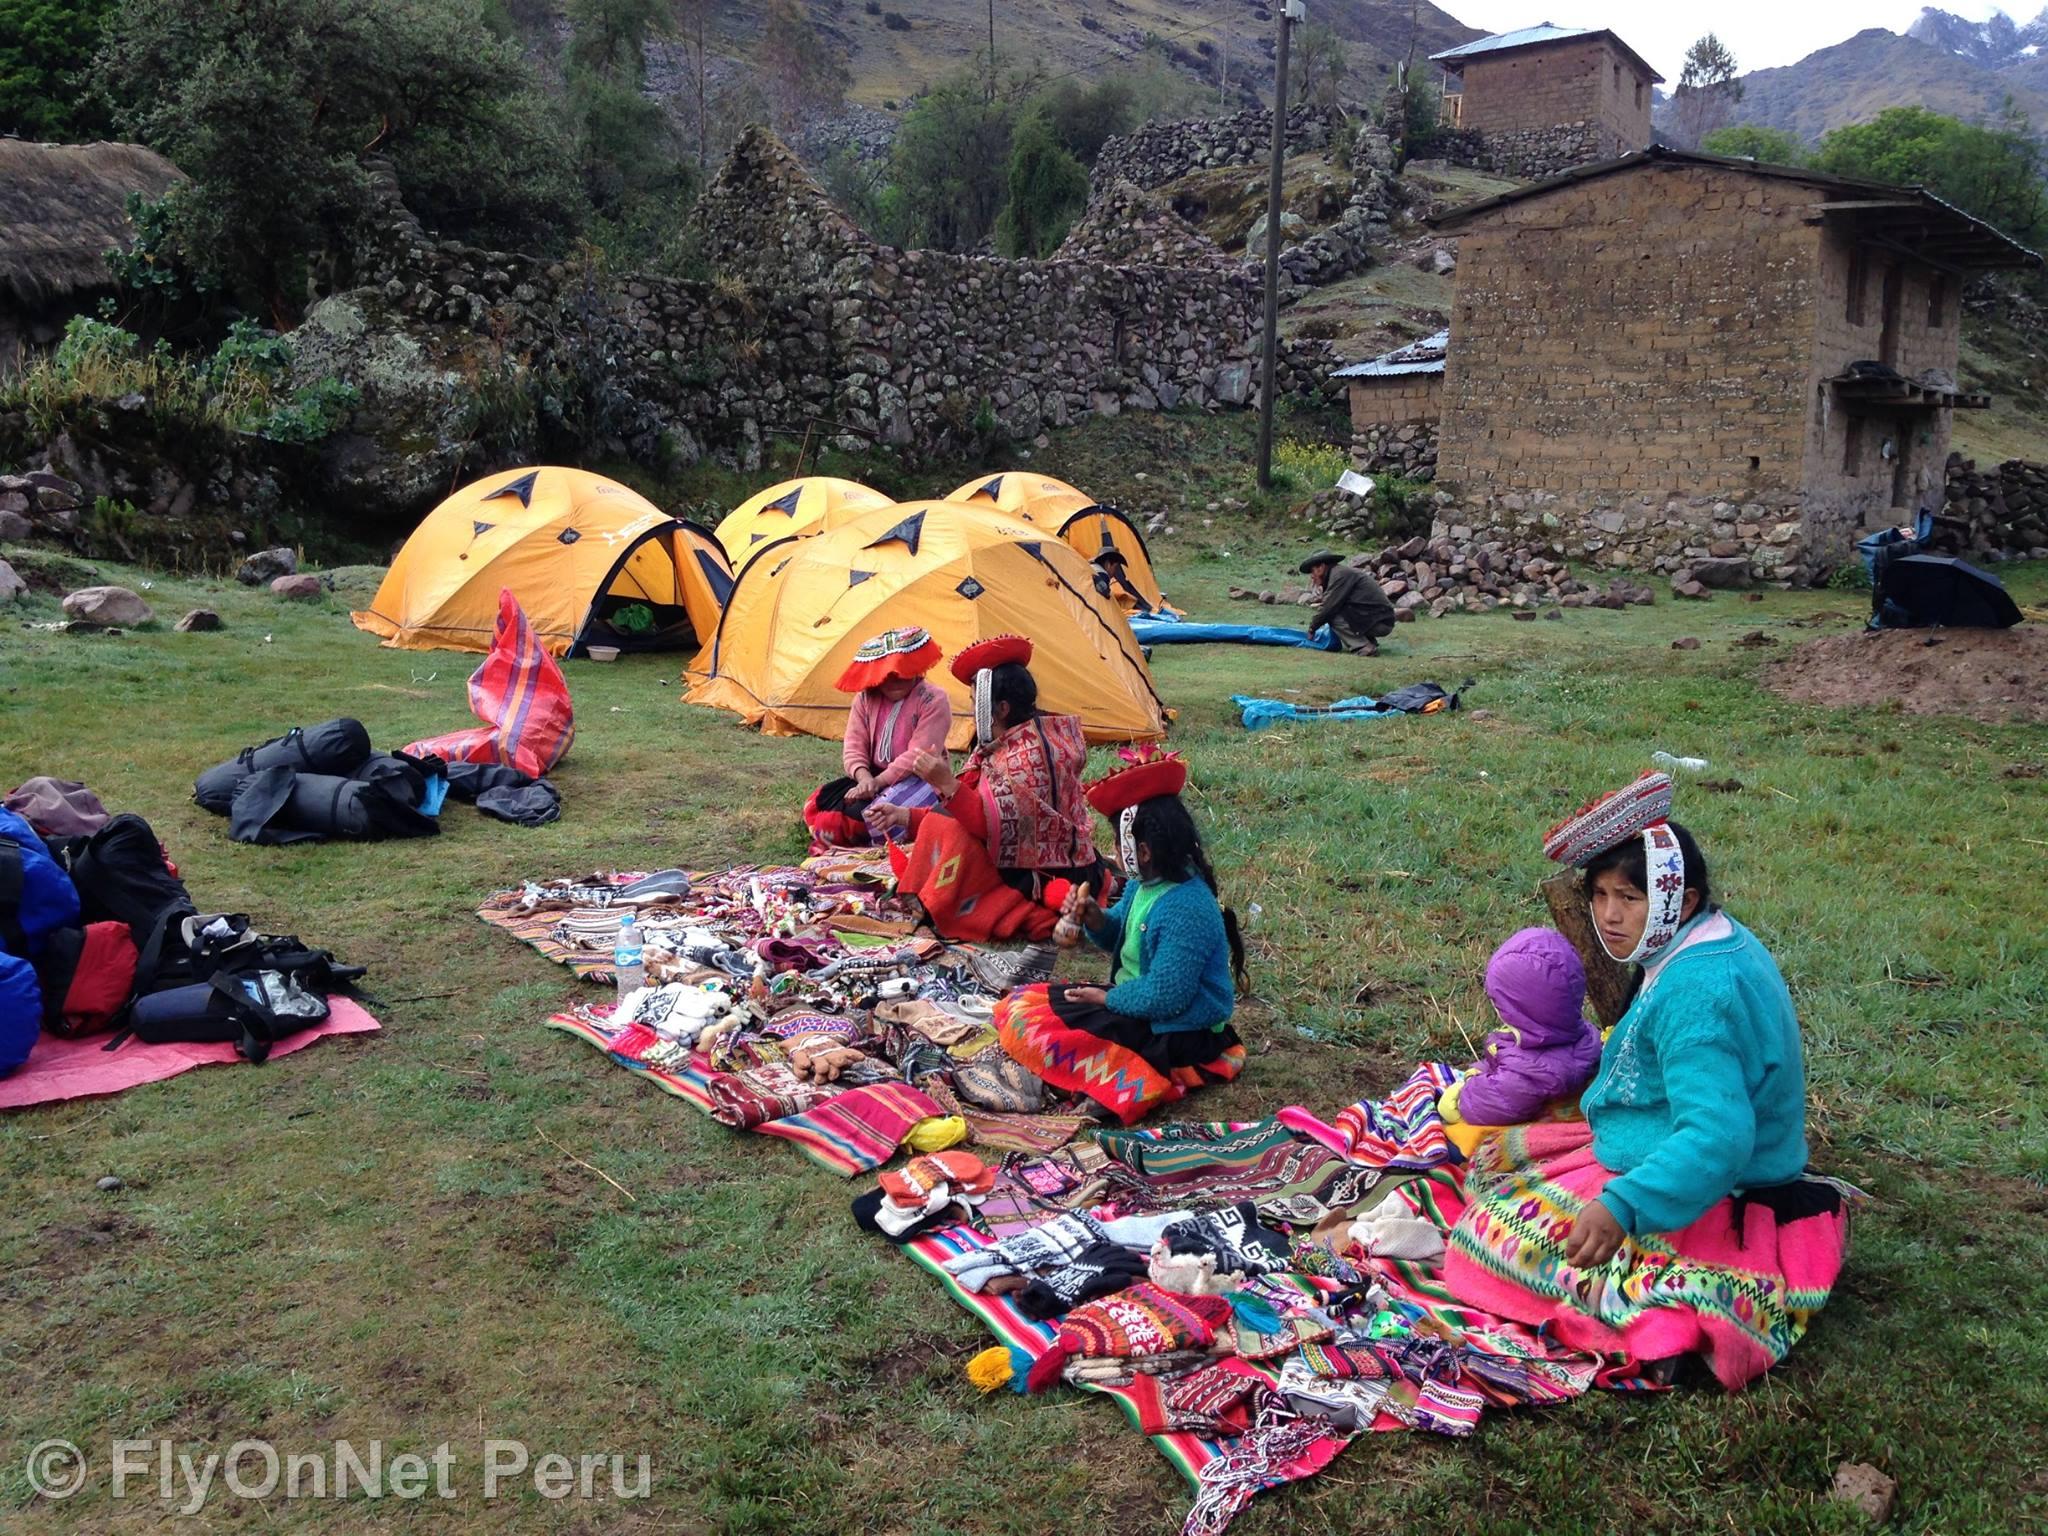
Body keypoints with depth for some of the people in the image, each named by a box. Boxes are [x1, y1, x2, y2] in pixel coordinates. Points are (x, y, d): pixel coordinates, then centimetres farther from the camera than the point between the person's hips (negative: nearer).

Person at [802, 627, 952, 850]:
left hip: (916, 780, -7)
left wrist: (878, 782, -22)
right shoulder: (865, 698, 5)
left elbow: (917, 756, -20)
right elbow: (854, 747, 1)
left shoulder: (933, 700, -14)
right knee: (819, 803, -11)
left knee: (861, 815, -31)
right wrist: (864, 778, -20)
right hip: (874, 776, 7)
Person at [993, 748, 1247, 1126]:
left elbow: (1164, 996, -27)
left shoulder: (1185, 909, -27)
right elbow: (1120, 937, 18)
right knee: (1016, 1007, 8)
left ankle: (1133, 1083, -23)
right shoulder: (1145, 883, 2)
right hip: (1137, 1001, 11)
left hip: (1175, 1036, -11)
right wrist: (1094, 918, -5)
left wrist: (1107, 998, -12)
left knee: (1025, 1026, -22)